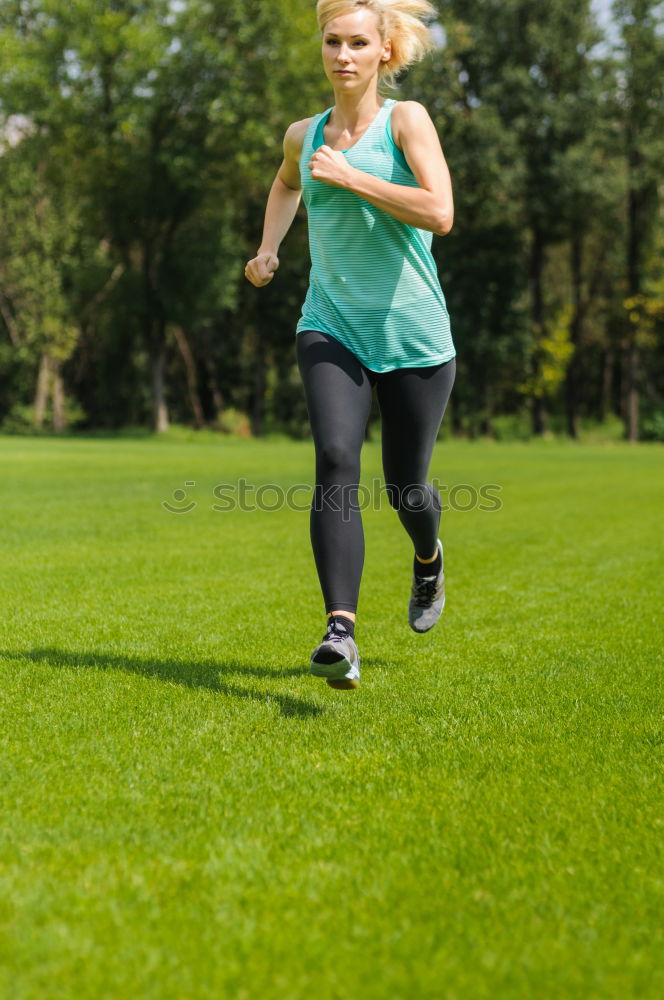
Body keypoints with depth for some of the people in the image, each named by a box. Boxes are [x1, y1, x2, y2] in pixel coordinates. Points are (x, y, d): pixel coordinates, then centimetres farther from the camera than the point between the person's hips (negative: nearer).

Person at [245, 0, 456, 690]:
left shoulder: (406, 119, -4)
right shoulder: (304, 135, 10)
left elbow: (439, 213, -19)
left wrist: (349, 176, -17)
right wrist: (267, 248, 20)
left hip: (413, 335, -2)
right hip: (331, 329, 2)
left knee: (405, 489, 9)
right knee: (336, 460, -22)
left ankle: (428, 558, 47)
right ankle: (341, 633, -29)